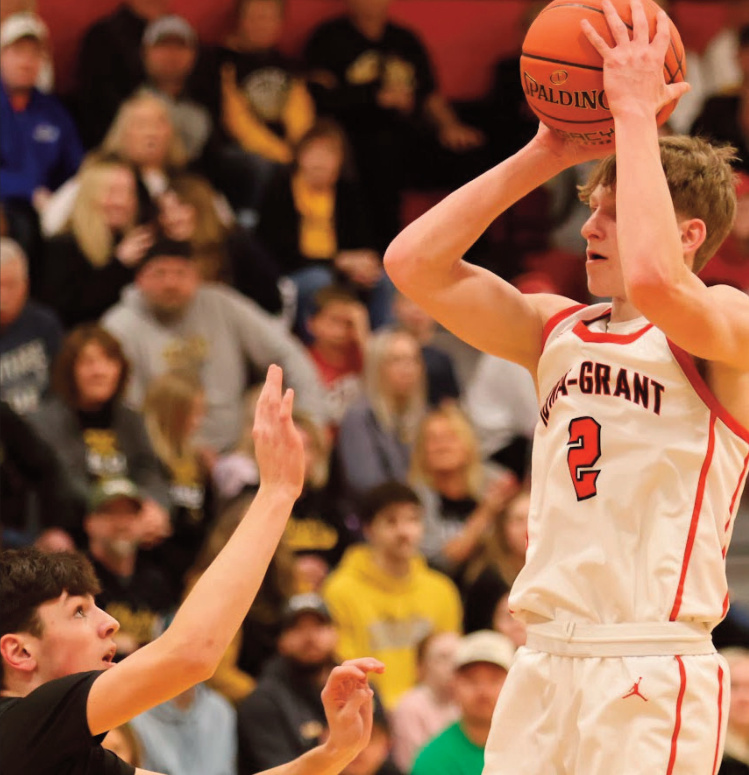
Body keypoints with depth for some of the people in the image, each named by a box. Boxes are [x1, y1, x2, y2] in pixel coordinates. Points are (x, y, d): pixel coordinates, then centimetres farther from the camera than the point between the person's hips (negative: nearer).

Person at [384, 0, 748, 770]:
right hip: (542, 663, 6)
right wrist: (543, 155, 6)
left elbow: (651, 279, -25)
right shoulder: (559, 330, 16)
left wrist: (636, 113, -15)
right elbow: (413, 263, 9)